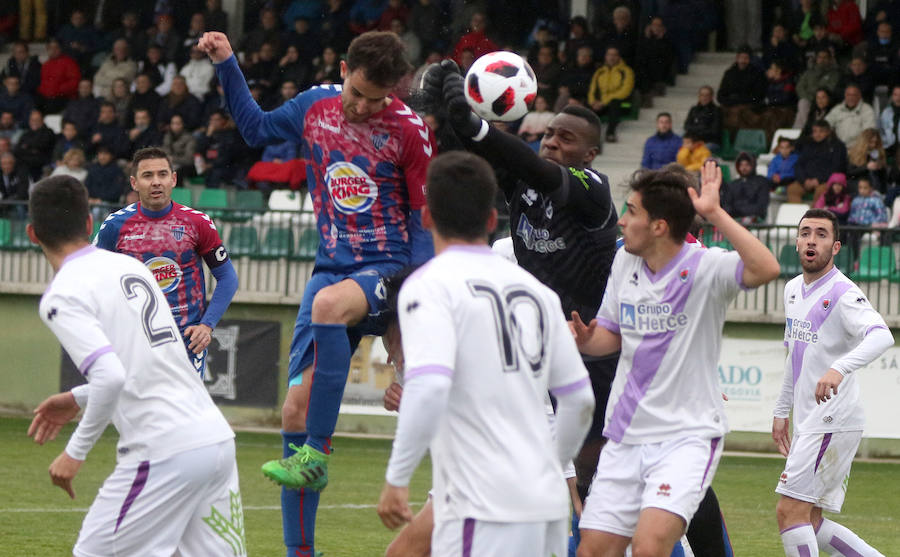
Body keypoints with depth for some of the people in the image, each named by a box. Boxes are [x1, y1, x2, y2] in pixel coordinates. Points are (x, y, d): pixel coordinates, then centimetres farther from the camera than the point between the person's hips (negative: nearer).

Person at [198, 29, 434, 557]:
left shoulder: (410, 132, -9)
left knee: (328, 304, -40)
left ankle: (316, 454, -33)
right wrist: (228, 66, 17)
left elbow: (424, 221, -3)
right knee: (295, 410, -4)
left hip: (387, 270, -5)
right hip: (331, 269, 5)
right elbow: (256, 127, 25)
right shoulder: (314, 106, 4)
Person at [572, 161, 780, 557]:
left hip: (686, 437, -6)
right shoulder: (625, 261, 6)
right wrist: (585, 339, -4)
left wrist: (715, 214, -32)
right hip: (625, 436, 6)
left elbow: (766, 269, -33)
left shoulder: (704, 268, -14)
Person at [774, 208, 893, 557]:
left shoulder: (842, 294, -13)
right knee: (811, 525, 8)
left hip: (834, 420, -9)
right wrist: (782, 411, 28)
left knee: (790, 511, -14)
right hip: (807, 423, 9)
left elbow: (881, 336, -32)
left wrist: (840, 368, -48)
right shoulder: (793, 290, 14)